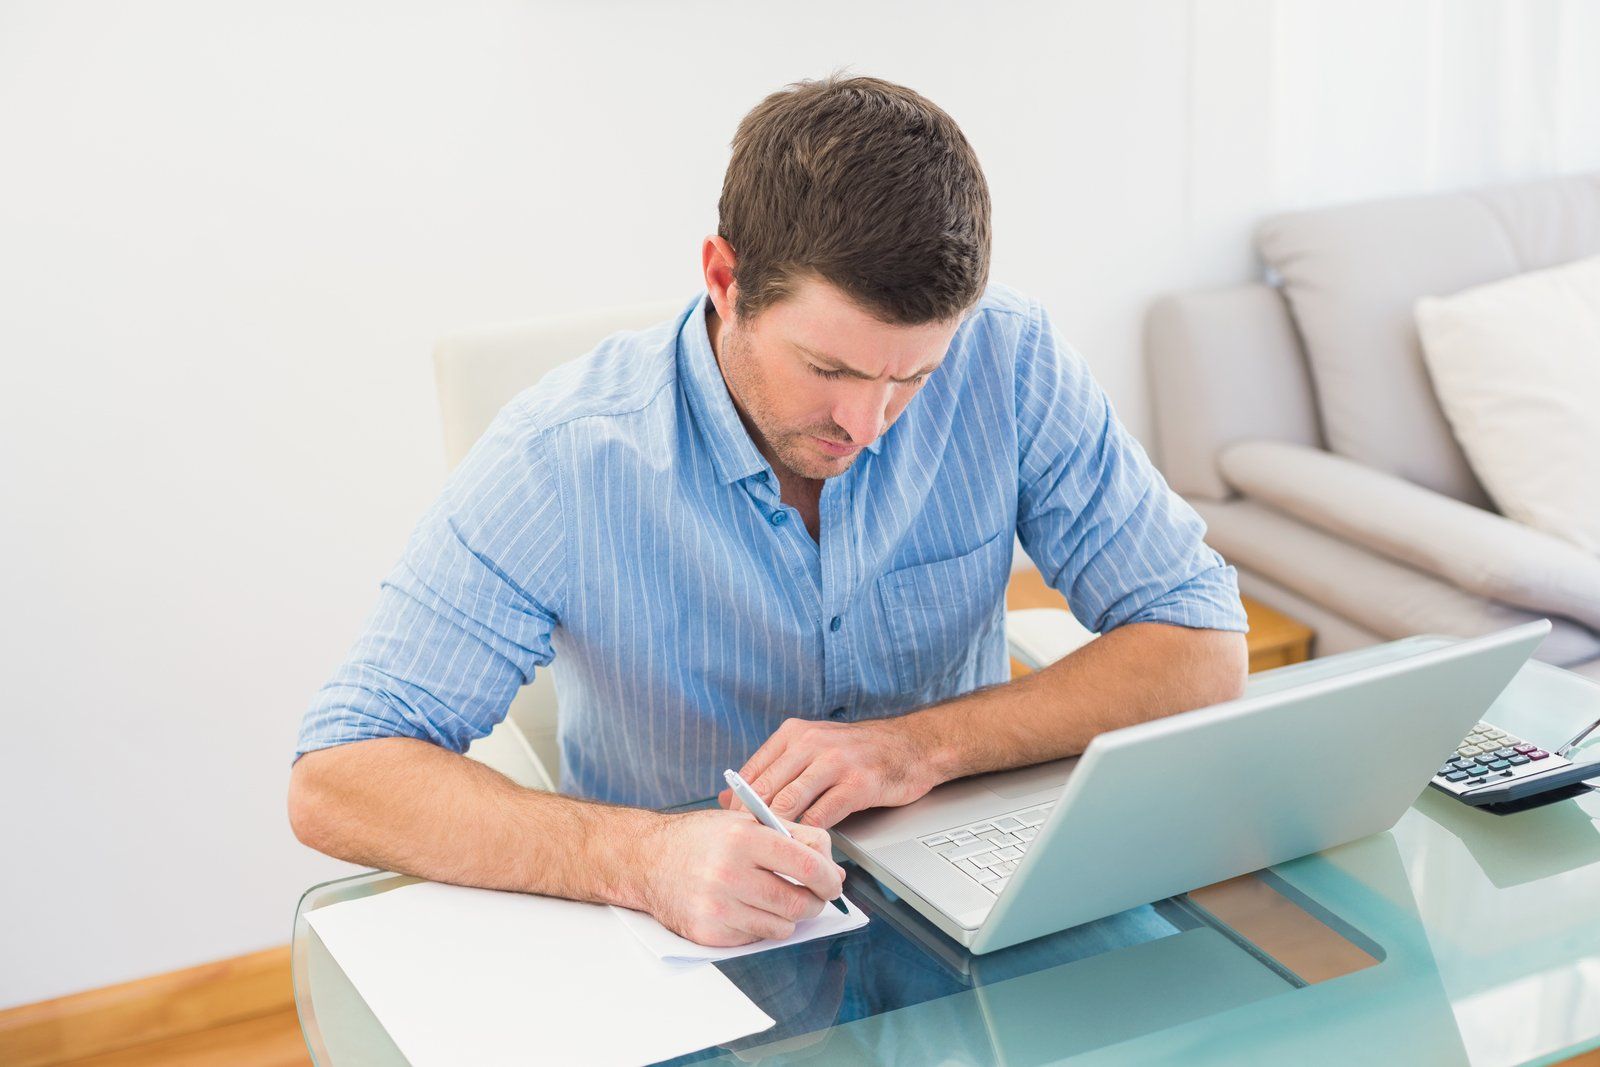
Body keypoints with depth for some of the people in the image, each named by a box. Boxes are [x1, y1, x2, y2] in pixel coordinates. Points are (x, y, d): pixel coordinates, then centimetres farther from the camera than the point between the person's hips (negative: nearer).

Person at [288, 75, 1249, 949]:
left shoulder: (1006, 360, -11)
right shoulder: (564, 460, -18)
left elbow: (1205, 648, -9)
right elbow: (334, 781, -20)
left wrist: (925, 745, -24)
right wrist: (643, 858, -36)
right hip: (684, 948, 0)